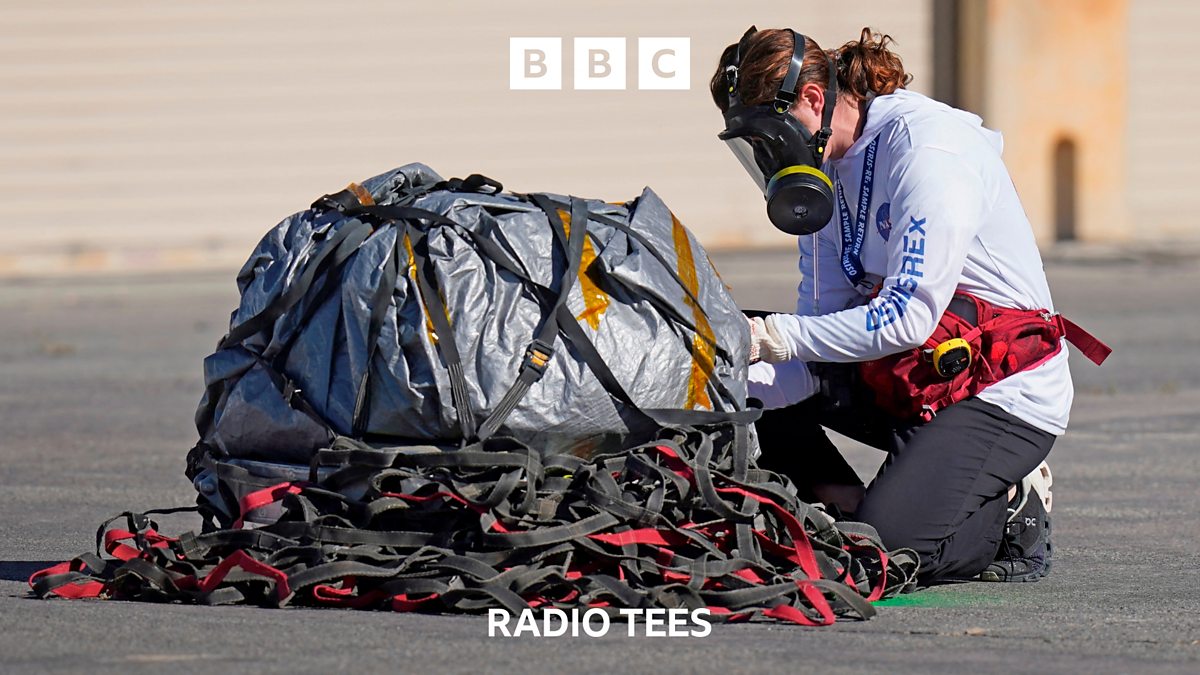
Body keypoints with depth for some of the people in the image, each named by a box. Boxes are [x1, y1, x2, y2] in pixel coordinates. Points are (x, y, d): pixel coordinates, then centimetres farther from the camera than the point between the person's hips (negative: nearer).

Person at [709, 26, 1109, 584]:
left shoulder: (927, 149, -20)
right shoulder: (825, 170, 6)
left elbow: (908, 318, -27)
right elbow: (822, 345, 1)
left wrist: (774, 336, -27)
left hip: (1005, 396, -9)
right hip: (904, 382, 9)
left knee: (887, 546, -27)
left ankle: (1012, 511, 0)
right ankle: (848, 509, 0)